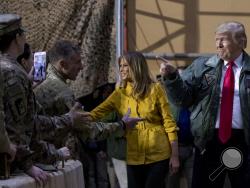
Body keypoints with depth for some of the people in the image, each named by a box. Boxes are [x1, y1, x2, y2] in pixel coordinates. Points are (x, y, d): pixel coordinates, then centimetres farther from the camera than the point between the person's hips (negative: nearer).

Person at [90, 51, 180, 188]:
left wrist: (174, 155, -6)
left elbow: (169, 123, -3)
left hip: (158, 155, -3)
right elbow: (95, 114, -4)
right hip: (134, 157, 3)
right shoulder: (119, 94, 5)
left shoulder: (155, 90, -3)